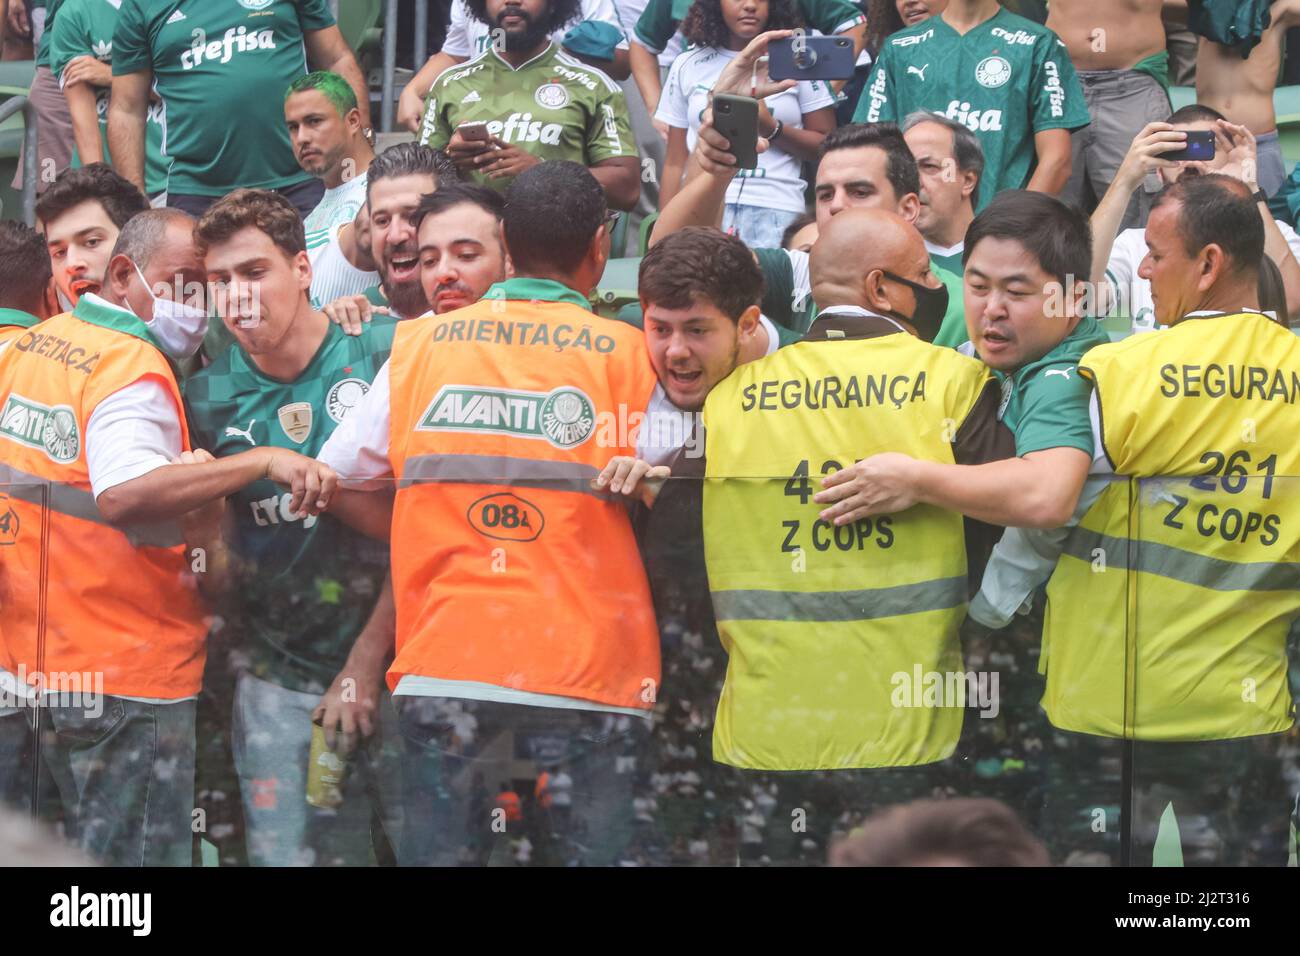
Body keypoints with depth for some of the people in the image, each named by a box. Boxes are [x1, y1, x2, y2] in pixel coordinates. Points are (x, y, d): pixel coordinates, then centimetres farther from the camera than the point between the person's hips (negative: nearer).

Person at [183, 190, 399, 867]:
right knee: (288, 853, 0)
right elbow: (218, 578, 5)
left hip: (392, 661, -2)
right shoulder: (209, 399, 2)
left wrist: (366, 662, -7)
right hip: (279, 683, 2)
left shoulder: (383, 355, -6)